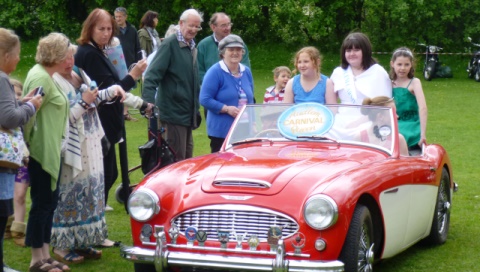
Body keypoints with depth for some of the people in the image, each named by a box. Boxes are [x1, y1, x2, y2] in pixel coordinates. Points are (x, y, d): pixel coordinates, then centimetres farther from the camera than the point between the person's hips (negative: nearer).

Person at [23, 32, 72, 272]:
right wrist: (26, 144, -15)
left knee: (49, 202, 14)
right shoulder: (40, 78, -19)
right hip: (41, 152, -10)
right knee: (42, 203, -2)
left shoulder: (46, 75, 13)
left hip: (50, 151, 10)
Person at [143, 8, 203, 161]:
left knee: (187, 158, 15)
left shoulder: (192, 47, 13)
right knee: (176, 160, -6)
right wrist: (149, 102, -32)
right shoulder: (170, 44, -12)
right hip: (173, 113, -8)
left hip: (187, 114, 8)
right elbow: (152, 75, -20)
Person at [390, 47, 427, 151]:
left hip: (411, 126, -4)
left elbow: (422, 107, -15)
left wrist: (422, 134, -24)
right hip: (395, 125, 4)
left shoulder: (414, 82, -3)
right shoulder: (390, 83, 12)